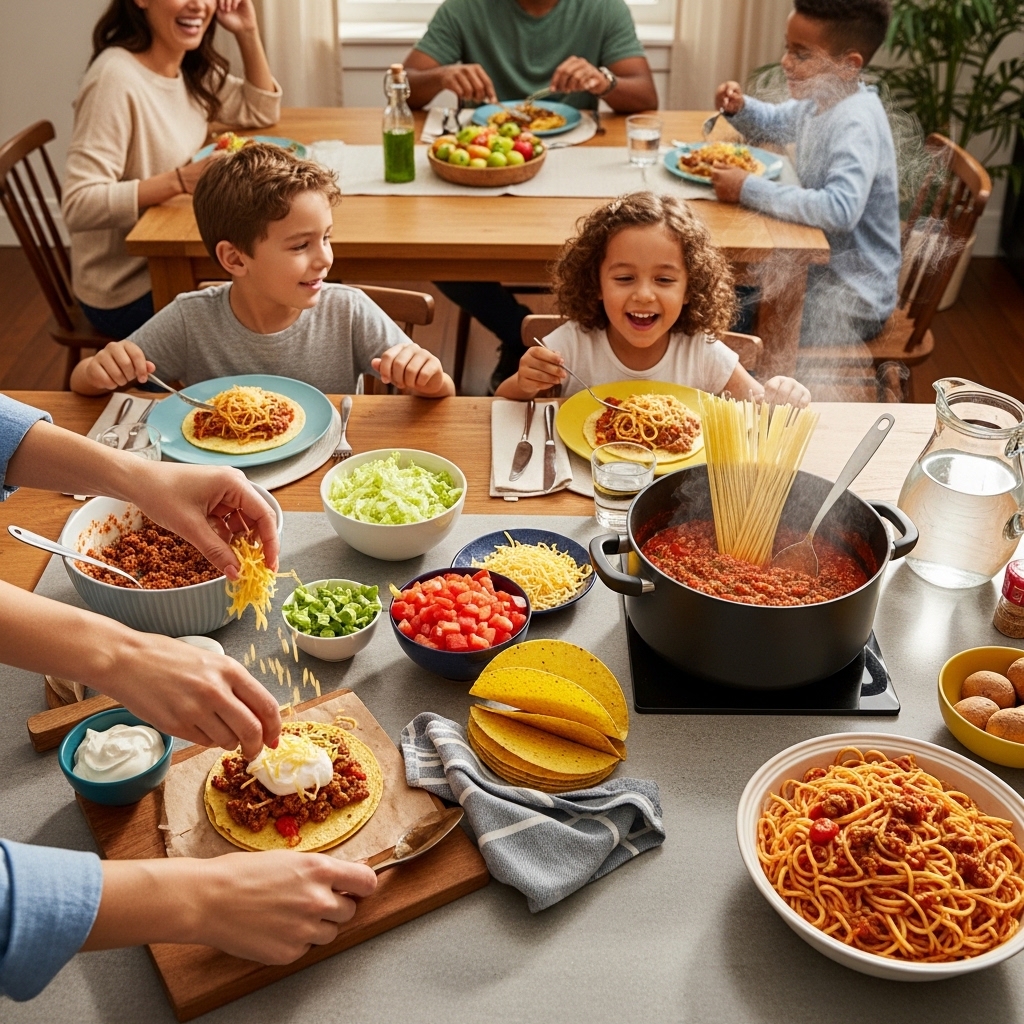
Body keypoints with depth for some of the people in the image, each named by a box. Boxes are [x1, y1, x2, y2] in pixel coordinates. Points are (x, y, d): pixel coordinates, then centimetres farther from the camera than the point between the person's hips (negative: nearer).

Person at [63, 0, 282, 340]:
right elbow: (78, 207, -29)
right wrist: (181, 180, -38)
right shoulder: (117, 77, -23)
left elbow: (262, 112, 15)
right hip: (129, 292, -8)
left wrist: (247, 32, 0)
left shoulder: (191, 70, 2)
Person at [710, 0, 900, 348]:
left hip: (852, 289, -9)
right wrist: (740, 107, 0)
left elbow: (840, 210, -39)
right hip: (817, 263, 9)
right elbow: (774, 125, 23)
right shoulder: (821, 97, 2)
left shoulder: (856, 124, -26)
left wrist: (749, 189, -35)